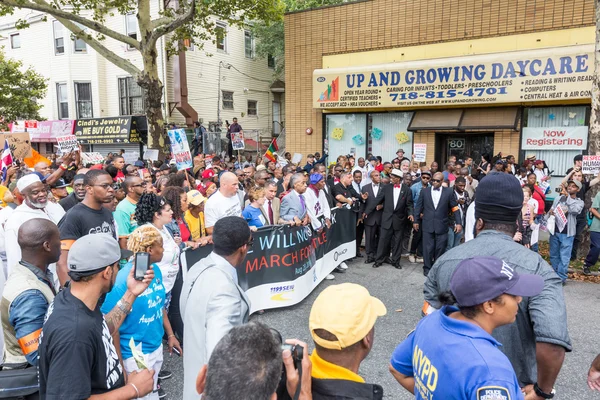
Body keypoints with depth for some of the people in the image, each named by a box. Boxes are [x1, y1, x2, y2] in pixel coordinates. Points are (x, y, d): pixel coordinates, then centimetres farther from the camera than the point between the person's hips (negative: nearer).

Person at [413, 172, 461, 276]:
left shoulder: (448, 192, 2)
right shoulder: (425, 191, 5)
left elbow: (455, 208, 3)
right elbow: (418, 207, 8)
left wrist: (458, 223, -3)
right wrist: (416, 221, 6)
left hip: (442, 226, 0)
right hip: (427, 225, 0)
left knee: (440, 248, 6)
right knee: (428, 248, 3)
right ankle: (427, 268, 17)